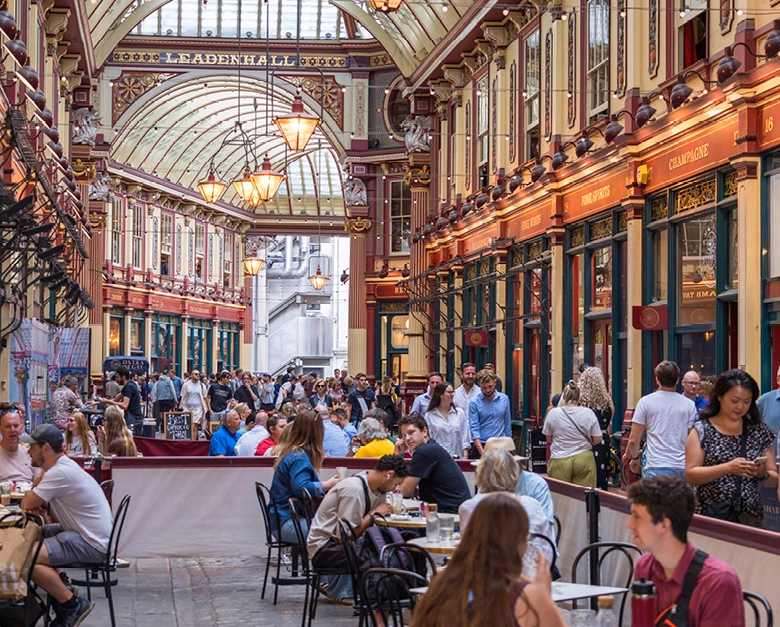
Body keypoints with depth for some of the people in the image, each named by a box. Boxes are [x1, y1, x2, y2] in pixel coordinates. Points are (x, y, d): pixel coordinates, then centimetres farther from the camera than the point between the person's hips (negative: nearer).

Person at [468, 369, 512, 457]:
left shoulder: (504, 399, 5)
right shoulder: (474, 403, -5)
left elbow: (507, 424, 11)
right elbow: (474, 428, -10)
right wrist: (482, 452, -20)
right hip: (481, 446, -2)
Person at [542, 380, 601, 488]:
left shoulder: (553, 413, -4)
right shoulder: (588, 413, -4)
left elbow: (548, 439, 6)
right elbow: (597, 439, 0)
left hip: (559, 462, 0)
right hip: (584, 460, 0)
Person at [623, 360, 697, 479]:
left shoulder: (645, 402, 1)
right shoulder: (689, 405, 5)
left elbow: (634, 440, 2)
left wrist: (634, 458, 21)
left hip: (656, 468, -2)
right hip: (683, 468, 2)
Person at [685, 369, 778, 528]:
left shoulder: (760, 432, 7)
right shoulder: (702, 430, -1)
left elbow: (773, 480, 12)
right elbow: (690, 475, -9)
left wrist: (763, 474, -11)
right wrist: (728, 468, -21)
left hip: (750, 515, 2)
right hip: (710, 515, -2)